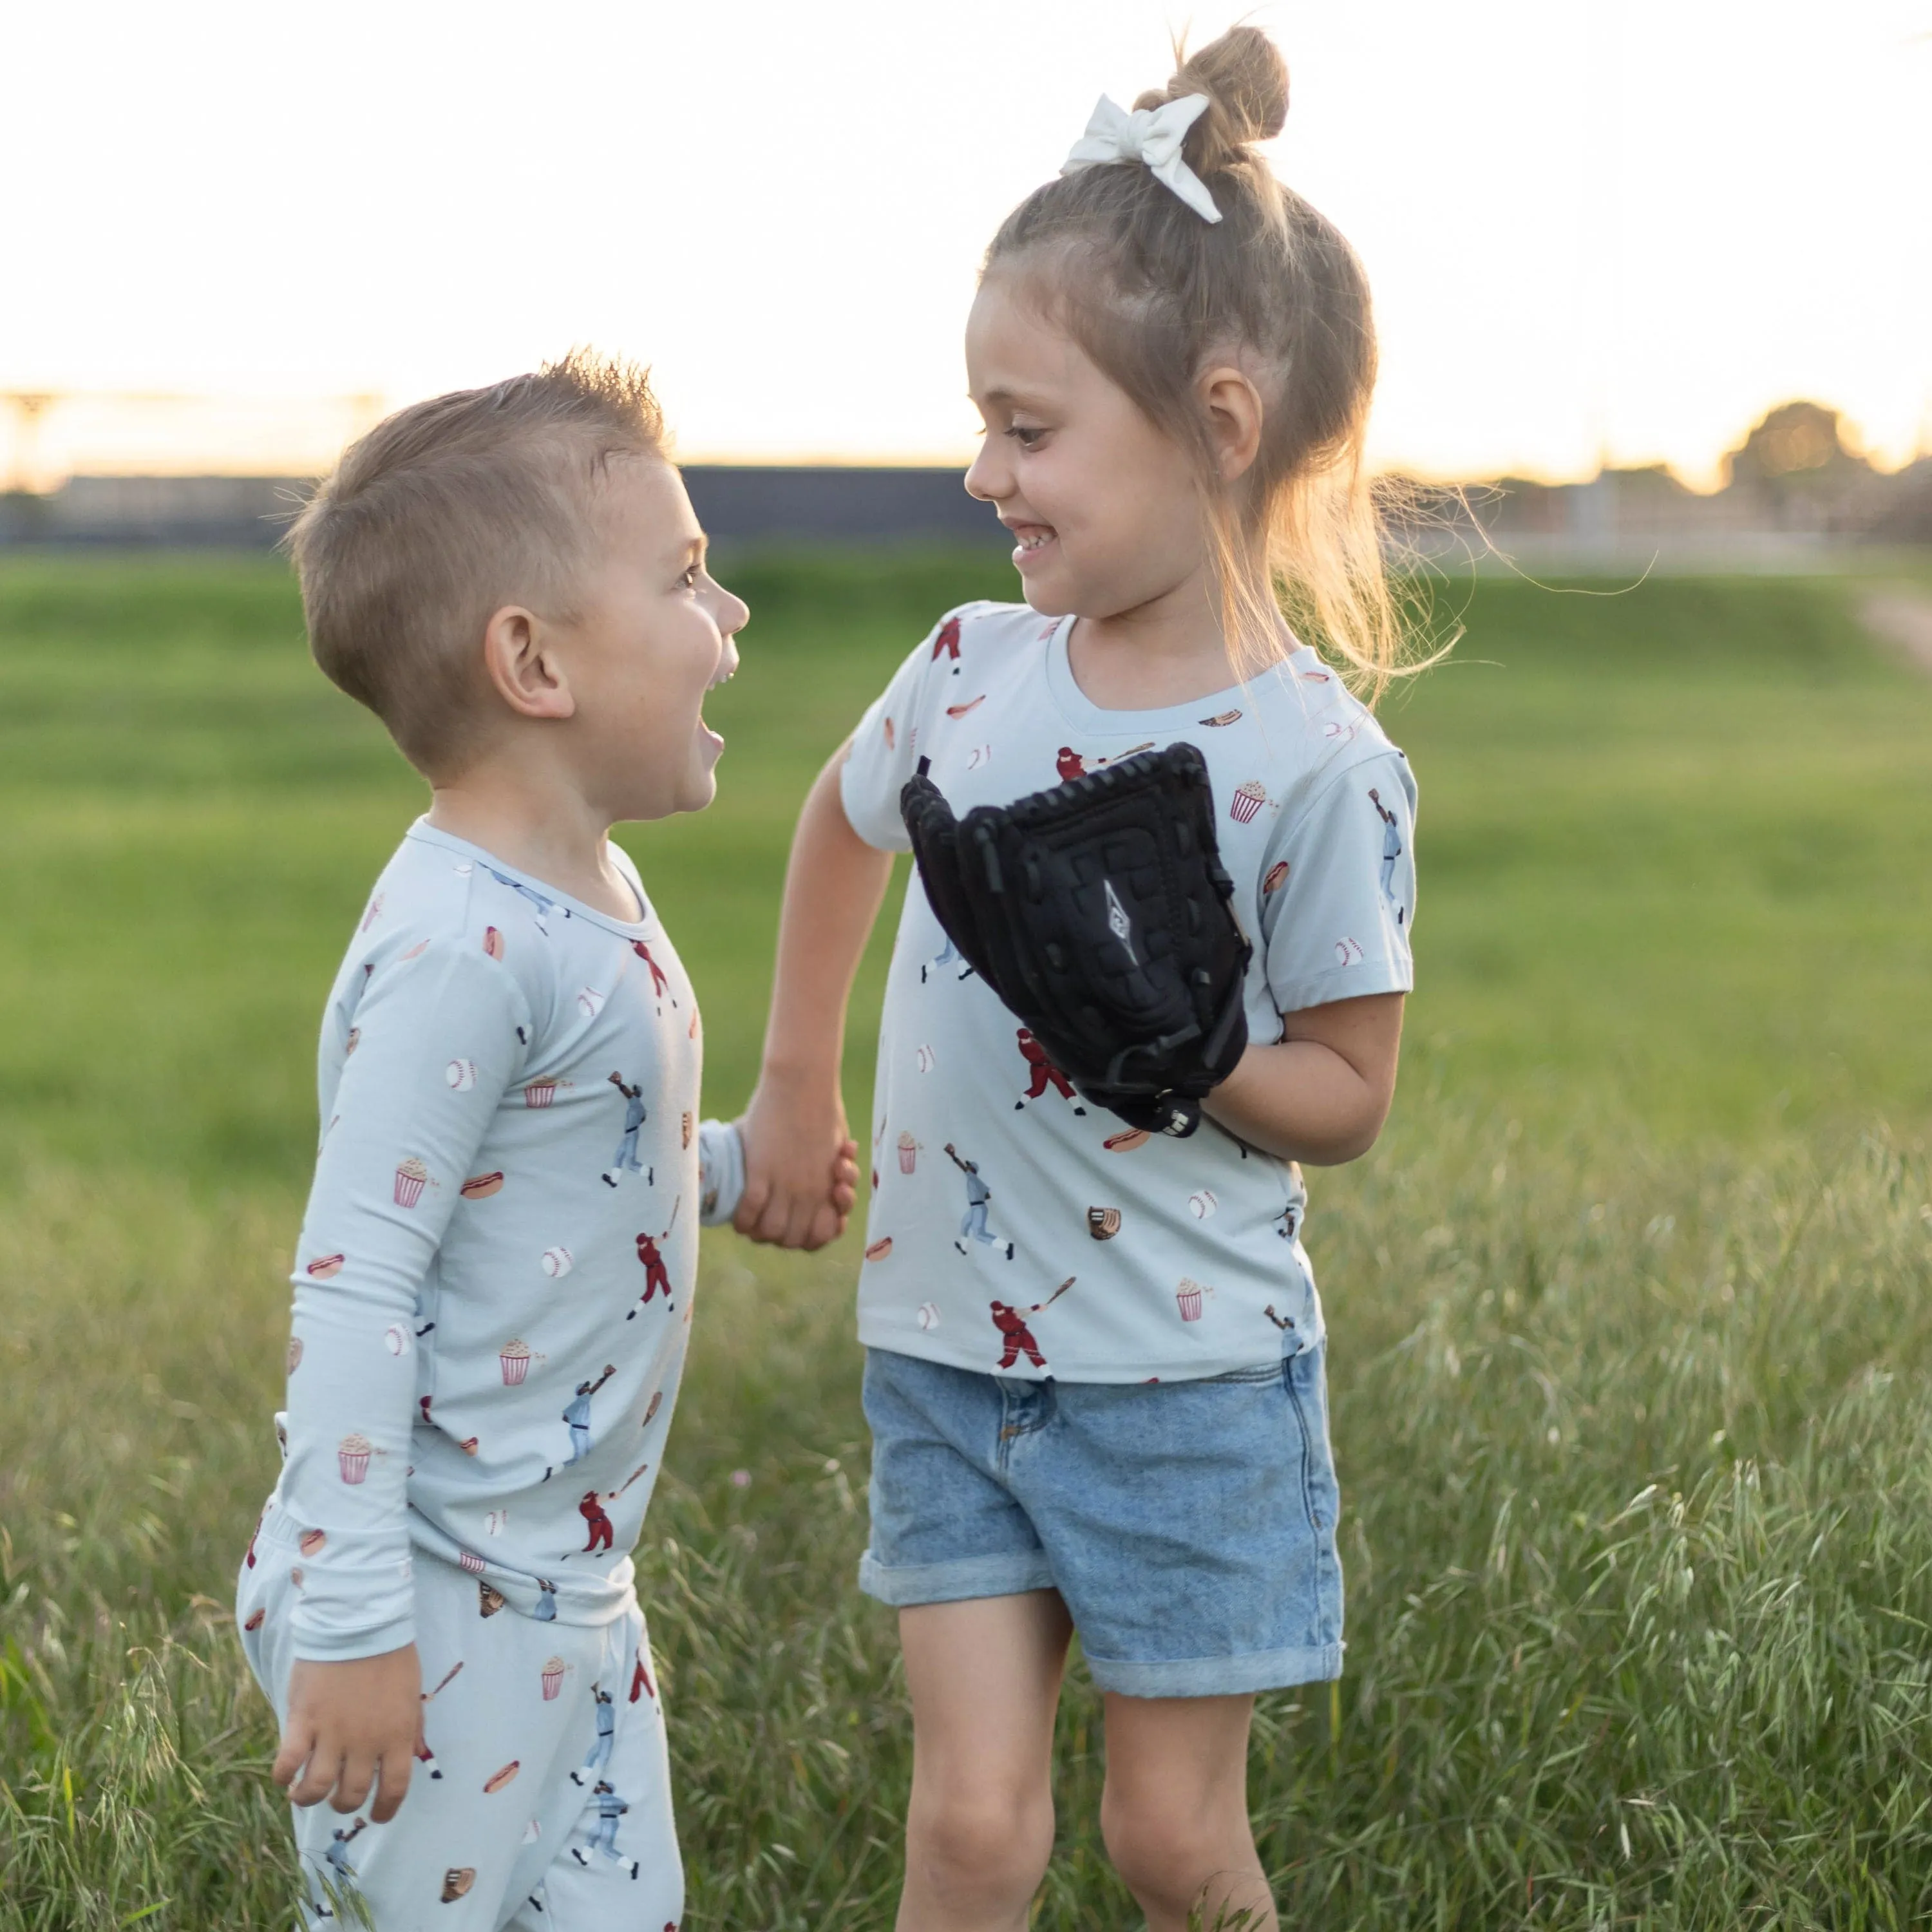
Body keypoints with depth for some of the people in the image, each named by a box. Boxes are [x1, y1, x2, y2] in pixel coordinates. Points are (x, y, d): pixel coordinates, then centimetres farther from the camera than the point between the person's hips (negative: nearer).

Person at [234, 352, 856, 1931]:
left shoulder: (594, 898, 7)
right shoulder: (462, 950, -23)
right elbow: (353, 1284, -25)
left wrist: (733, 1165, 20)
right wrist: (349, 1620, -25)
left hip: (571, 1593, 9)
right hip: (437, 1617, -9)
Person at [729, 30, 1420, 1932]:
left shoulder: (1316, 763, -16)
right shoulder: (972, 668, -3)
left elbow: (1346, 1096, -8)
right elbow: (841, 825, 20)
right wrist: (795, 1095, 21)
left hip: (1187, 1375, -3)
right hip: (942, 1346, 4)